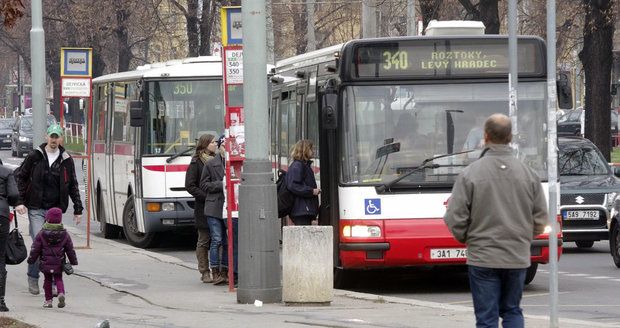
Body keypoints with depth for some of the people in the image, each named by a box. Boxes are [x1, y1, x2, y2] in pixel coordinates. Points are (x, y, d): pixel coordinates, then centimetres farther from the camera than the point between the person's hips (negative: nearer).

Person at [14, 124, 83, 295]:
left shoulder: (66, 160, 8)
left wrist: (78, 209, 10)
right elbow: (20, 177, 6)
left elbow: (73, 186, 14)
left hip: (56, 209, 2)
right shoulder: (35, 156, 2)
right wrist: (20, 202, -3)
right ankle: (33, 278, 4)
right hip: (36, 209, -2)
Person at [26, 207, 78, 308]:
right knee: (58, 279, 12)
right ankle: (61, 293, -15)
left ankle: (48, 300, 12)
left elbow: (35, 249, -3)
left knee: (48, 280, 12)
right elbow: (70, 249, 5)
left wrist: (31, 260, 9)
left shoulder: (41, 234, -8)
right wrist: (73, 261, 17)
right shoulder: (64, 234, -2)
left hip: (45, 263, -1)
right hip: (59, 264, 1)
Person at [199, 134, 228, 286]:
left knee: (228, 241, 5)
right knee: (217, 240, -5)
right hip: (214, 207, -2)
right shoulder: (210, 163, 3)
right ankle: (215, 273, 0)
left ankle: (224, 272, 13)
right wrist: (221, 185, -9)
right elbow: (204, 185, 4)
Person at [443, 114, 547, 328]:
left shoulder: (470, 174, -10)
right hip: (518, 258, 3)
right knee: (512, 311, 16)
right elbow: (540, 218, 6)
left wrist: (465, 238, 12)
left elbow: (455, 218, -9)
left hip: (483, 258, -3)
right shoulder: (528, 174, 0)